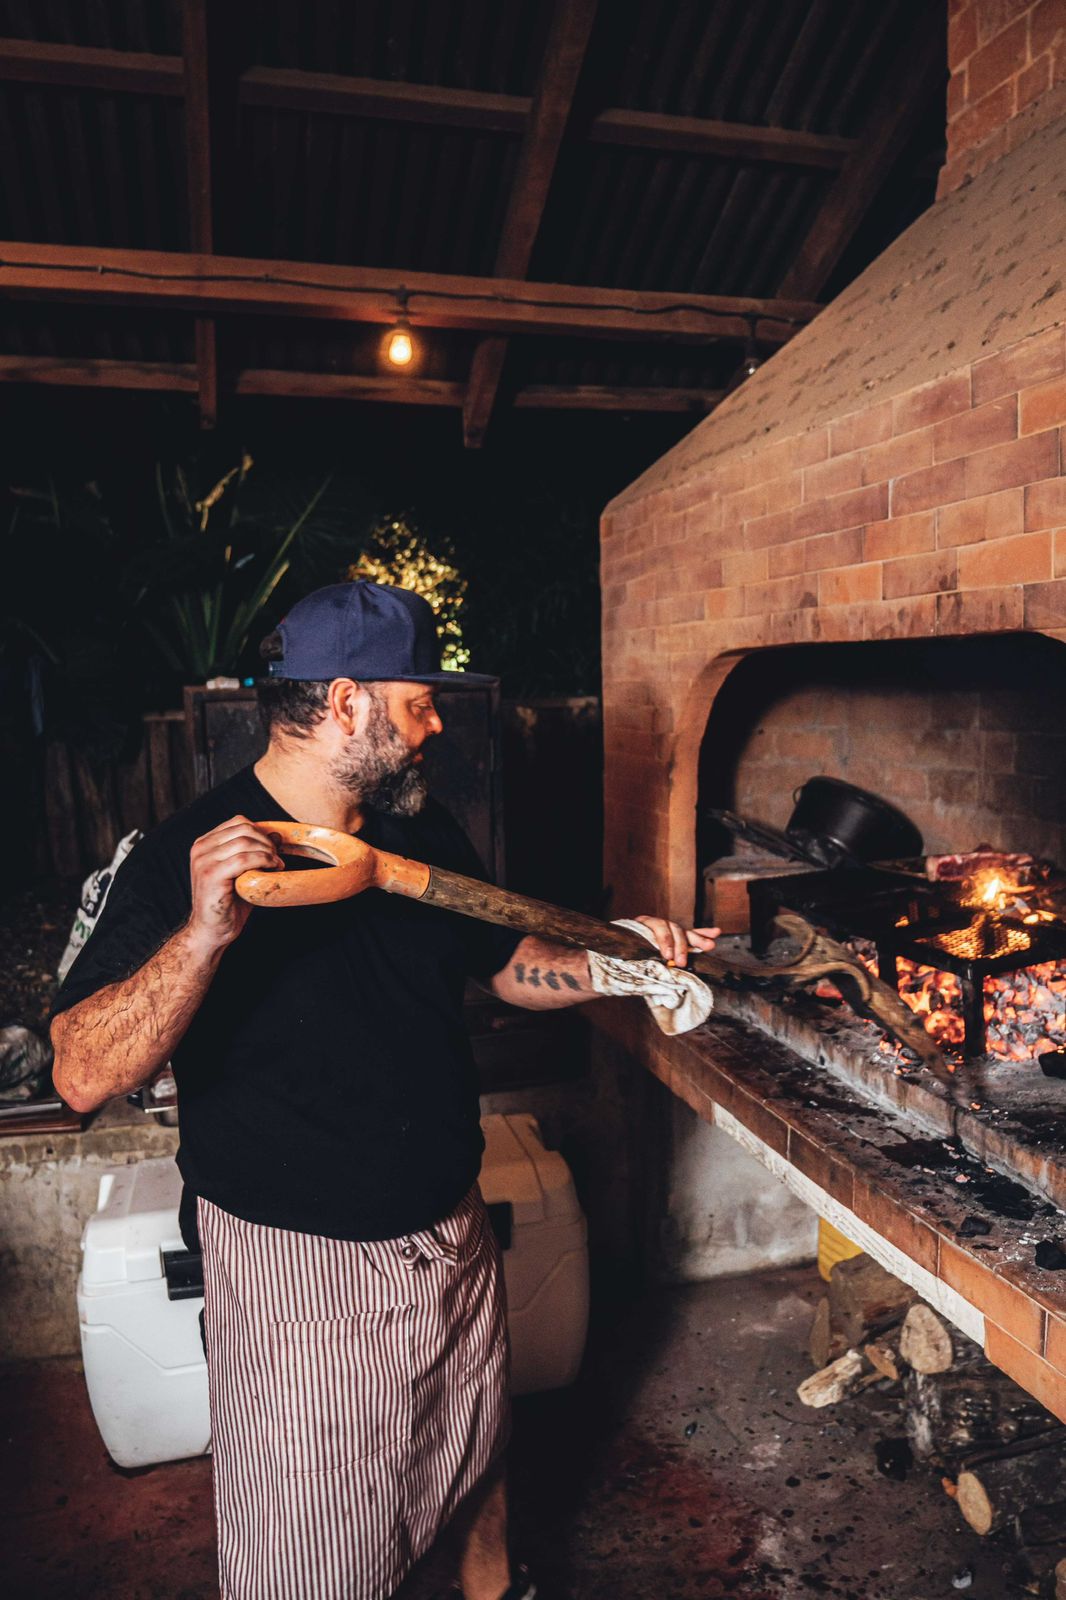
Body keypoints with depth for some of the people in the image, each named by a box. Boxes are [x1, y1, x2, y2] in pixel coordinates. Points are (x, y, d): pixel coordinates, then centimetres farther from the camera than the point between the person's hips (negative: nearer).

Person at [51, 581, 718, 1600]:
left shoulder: (421, 830, -1)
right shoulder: (187, 860, -21)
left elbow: (505, 964, 10)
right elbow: (84, 1077, -27)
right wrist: (204, 933, -41)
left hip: (452, 1234, 6)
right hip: (299, 1267, -6)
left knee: (477, 1456, 29)